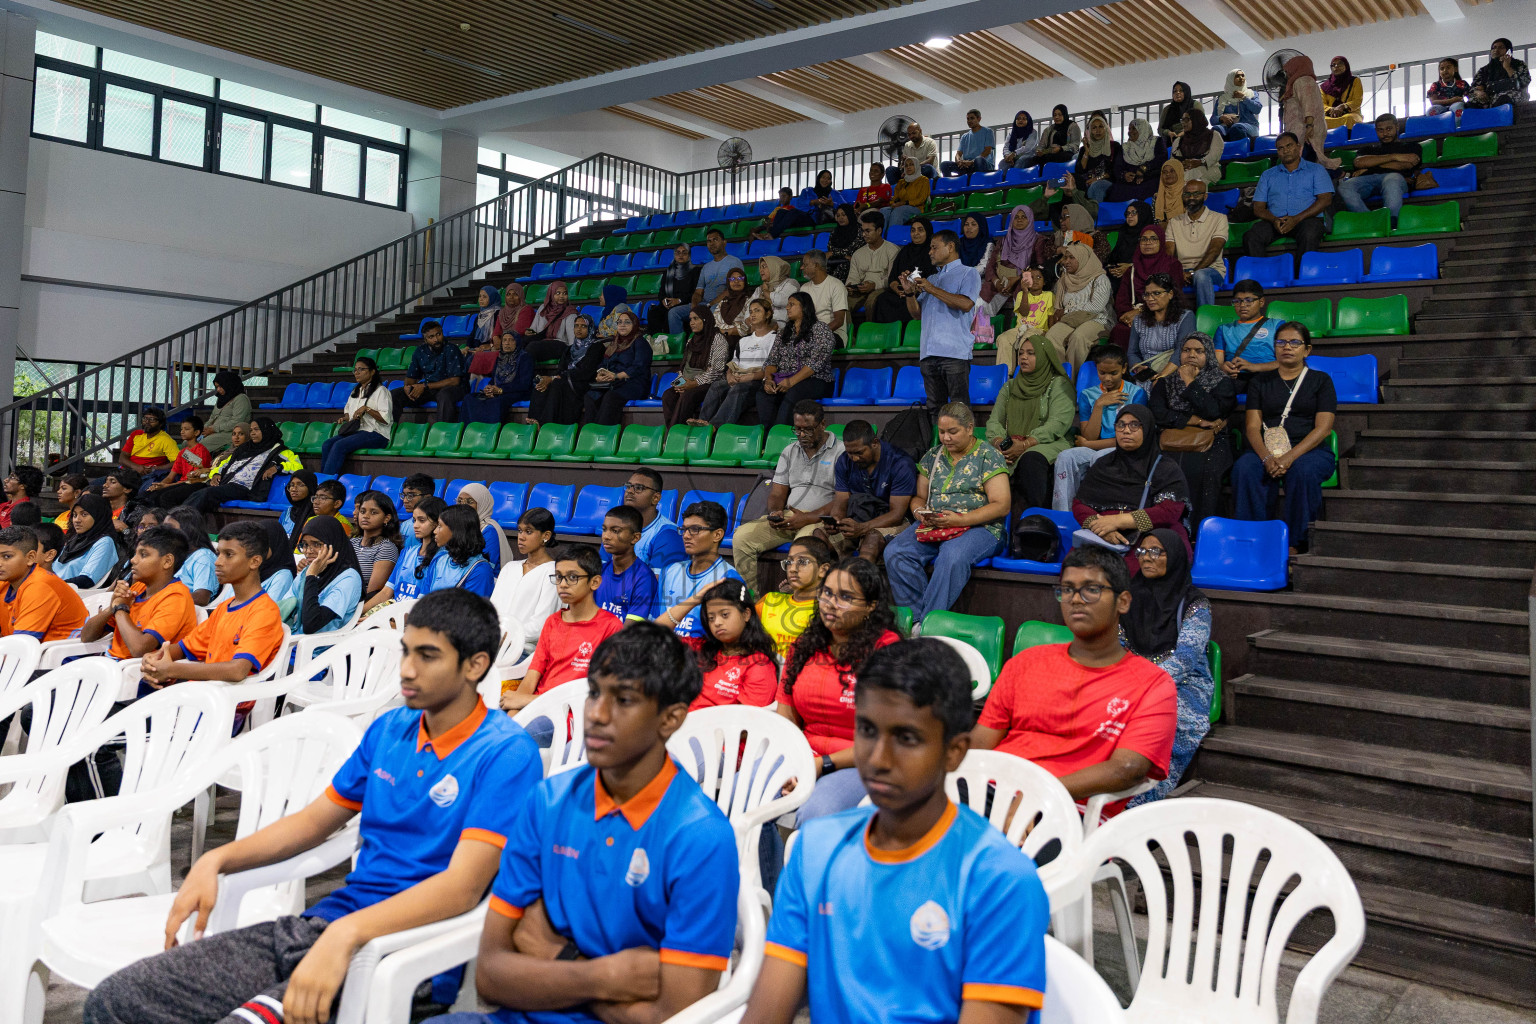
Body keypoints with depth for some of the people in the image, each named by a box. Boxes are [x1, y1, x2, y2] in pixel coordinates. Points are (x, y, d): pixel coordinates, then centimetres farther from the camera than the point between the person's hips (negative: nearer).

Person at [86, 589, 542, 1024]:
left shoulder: (505, 754, -12)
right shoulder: (389, 728, 12)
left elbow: (463, 885, -21)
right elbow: (313, 820, 21)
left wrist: (345, 933, -32)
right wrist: (216, 860, 8)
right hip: (324, 923, 7)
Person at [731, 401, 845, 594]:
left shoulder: (840, 451, -1)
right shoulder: (789, 452, 20)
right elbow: (777, 493, 18)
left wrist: (808, 518, -19)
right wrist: (775, 512, -6)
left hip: (821, 519, -6)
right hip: (787, 517, 6)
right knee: (741, 536, -17)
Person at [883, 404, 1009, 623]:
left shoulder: (989, 456, 0)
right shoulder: (932, 455, 16)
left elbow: (1001, 505, -8)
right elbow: (919, 497, 22)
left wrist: (960, 519, -19)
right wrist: (921, 513, -4)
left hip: (978, 527, -5)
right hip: (932, 526, 5)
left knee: (952, 557, -39)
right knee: (895, 551, -23)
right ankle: (916, 618, -23)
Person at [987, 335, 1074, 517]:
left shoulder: (1059, 384, 7)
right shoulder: (1010, 386, 25)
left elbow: (1059, 422, -7)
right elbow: (994, 420, 17)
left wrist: (1025, 444, -18)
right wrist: (998, 441, -8)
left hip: (1047, 445, -4)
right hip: (1011, 447, 4)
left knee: (1030, 460, -40)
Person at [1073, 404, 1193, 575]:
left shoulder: (1168, 470, 10)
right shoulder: (1102, 466, 21)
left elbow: (1170, 511, -5)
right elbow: (1079, 504, 12)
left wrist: (1119, 520, -14)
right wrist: (1101, 528, -10)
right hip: (1104, 541, 2)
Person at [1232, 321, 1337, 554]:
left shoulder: (1320, 380, 12)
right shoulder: (1260, 381, 18)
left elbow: (1323, 428, -1)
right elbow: (1252, 427, 6)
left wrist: (1290, 456, -18)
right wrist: (1267, 457, -16)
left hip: (1309, 450, -1)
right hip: (1266, 449, 2)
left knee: (1303, 470, -37)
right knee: (1244, 468, -32)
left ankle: (1293, 542, -29)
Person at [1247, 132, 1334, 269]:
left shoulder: (1316, 170, 17)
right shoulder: (1268, 175, 24)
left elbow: (1325, 200, 3)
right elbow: (1258, 208, 14)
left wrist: (1297, 219, -12)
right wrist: (1274, 220, -10)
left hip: (1306, 219, -2)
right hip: (1274, 221, 2)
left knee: (1309, 235, -39)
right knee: (1251, 237, -31)